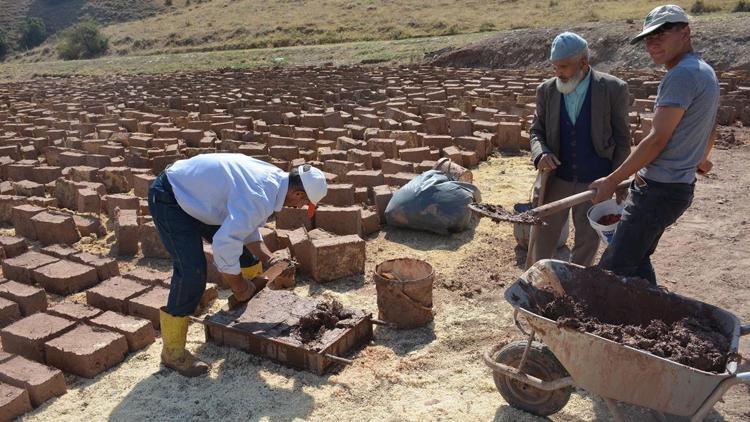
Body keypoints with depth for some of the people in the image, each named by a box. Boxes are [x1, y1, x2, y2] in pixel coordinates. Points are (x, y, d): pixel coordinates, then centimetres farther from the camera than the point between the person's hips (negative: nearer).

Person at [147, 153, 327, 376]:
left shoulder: (274, 177, -3)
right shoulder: (259, 198, -33)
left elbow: (245, 225, 8)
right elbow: (224, 245, -36)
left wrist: (268, 260, -1)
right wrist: (239, 287, -20)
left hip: (194, 194, 10)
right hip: (169, 199, -10)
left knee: (246, 244, 16)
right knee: (192, 272, -20)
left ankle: (252, 298, 42)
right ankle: (172, 352, -4)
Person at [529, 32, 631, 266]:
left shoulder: (614, 89, -10)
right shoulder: (546, 90, -2)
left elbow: (622, 140, -3)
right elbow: (537, 131, 6)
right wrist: (541, 154, -16)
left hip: (595, 182, -2)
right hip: (556, 178, 2)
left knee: (588, 240, 11)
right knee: (542, 236, 9)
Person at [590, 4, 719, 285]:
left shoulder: (681, 75, -17)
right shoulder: (705, 72, 16)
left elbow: (658, 140, -21)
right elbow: (708, 128, 30)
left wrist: (612, 181, -17)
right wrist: (700, 159, 48)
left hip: (660, 189, -11)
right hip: (681, 183, 11)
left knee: (614, 269, -9)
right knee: (637, 261, 17)